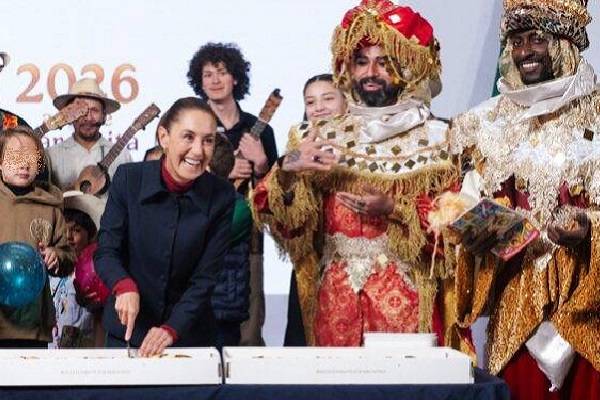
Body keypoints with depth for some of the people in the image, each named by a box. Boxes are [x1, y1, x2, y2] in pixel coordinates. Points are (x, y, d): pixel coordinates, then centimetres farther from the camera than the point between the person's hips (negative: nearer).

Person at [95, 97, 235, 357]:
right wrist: (125, 286, -29)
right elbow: (106, 251, -9)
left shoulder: (221, 197, -12)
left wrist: (172, 329, -24)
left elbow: (206, 277, -12)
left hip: (189, 334, 0)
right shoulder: (128, 178, -11)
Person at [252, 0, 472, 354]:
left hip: (407, 302, -2)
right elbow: (287, 222, 1)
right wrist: (287, 171, -17)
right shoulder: (322, 138, 8)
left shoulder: (435, 138, 1)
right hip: (336, 301, 2)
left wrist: (394, 210, -17)